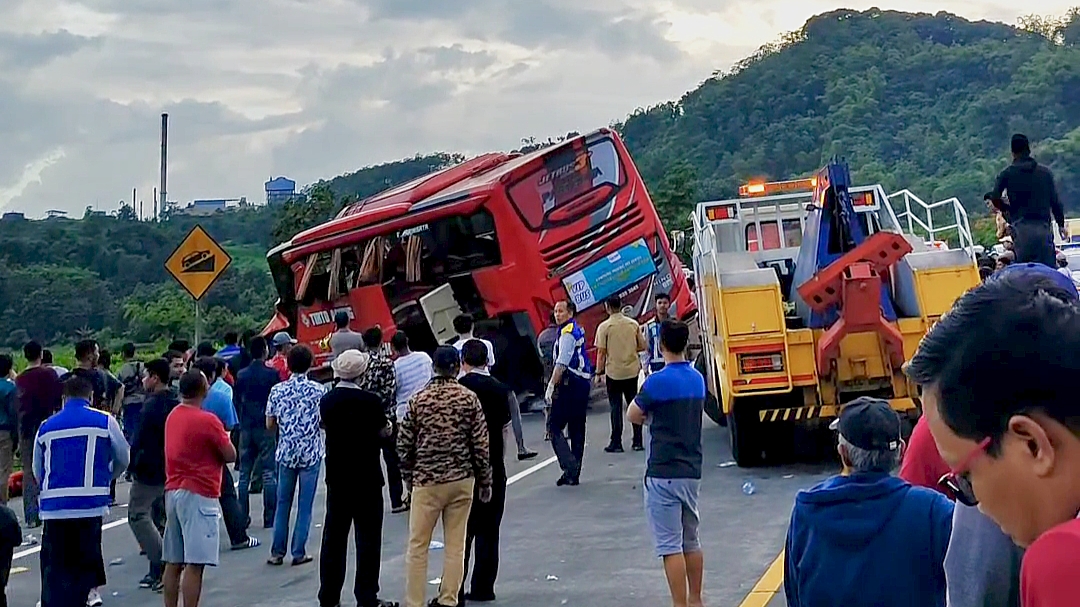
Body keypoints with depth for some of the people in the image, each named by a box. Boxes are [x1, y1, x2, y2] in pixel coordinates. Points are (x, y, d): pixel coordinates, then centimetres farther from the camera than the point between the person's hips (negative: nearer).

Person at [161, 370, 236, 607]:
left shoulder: (173, 416, 11)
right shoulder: (207, 421, -13)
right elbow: (231, 456, -7)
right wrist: (224, 439, 10)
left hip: (173, 492, 8)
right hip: (198, 495, -8)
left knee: (173, 563, 12)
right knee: (195, 564, -9)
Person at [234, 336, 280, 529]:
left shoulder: (241, 375, 4)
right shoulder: (272, 374, -8)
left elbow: (236, 402, 9)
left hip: (246, 428, 4)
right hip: (266, 428, -4)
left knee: (244, 473, 10)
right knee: (269, 473, 0)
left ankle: (243, 516, 10)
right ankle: (269, 518, -2)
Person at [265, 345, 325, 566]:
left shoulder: (277, 390, -2)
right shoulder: (318, 391, -7)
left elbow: (269, 425, 3)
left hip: (286, 452, 2)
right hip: (311, 453, -2)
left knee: (283, 503, 12)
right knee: (305, 505, 5)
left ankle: (277, 552, 12)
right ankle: (299, 552, 6)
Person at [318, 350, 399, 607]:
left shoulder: (326, 401, -2)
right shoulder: (370, 401, -15)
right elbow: (385, 432, -4)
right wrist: (387, 424, 16)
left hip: (336, 477, 4)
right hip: (367, 477, -4)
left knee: (333, 537, 10)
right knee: (367, 538, 3)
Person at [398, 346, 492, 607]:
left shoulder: (419, 399, -3)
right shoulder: (469, 398, -3)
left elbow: (404, 443, 0)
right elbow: (481, 444, -2)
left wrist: (409, 477, 14)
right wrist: (485, 481, 8)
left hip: (426, 480, -1)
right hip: (461, 479, 1)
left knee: (417, 546, 6)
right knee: (455, 546, 10)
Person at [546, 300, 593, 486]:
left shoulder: (567, 333, -13)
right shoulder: (578, 330, 17)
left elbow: (562, 364, -19)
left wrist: (551, 387, -18)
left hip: (569, 385, -10)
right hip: (583, 382, 10)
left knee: (554, 426, -7)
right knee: (577, 430, 10)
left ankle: (570, 467, -17)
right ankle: (574, 474, 13)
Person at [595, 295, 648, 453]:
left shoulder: (604, 326, -9)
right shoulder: (633, 324, 2)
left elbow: (601, 352, -10)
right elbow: (643, 346, 6)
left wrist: (599, 372, -2)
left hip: (613, 372, -3)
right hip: (632, 370, 3)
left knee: (616, 407, 3)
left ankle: (616, 443, 3)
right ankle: (638, 441, 12)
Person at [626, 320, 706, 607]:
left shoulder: (658, 381, -15)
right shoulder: (697, 379, 8)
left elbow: (633, 415, -4)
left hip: (663, 473, -7)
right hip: (692, 471, 8)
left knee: (670, 545, -3)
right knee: (691, 540, 17)